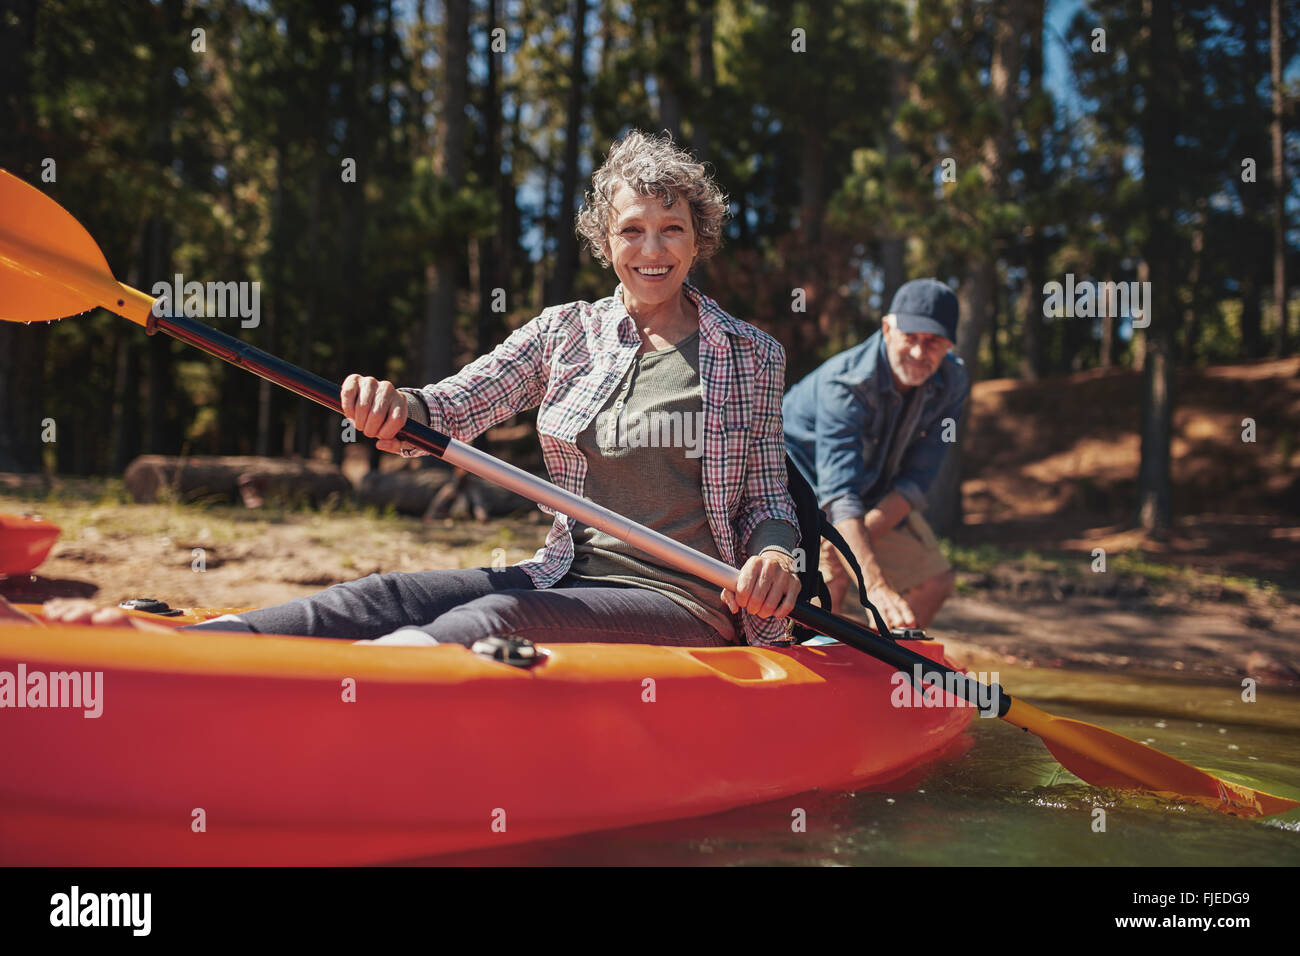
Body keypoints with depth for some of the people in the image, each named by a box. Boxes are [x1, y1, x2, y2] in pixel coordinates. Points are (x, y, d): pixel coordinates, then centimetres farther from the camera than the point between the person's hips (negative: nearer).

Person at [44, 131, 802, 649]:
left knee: (495, 621, -32)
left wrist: (774, 553, -17)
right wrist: (397, 406, -24)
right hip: (565, 579, 3)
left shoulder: (751, 354, 6)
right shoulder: (567, 332, 11)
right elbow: (457, 407, 0)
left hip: (688, 604, -3)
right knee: (388, 598, -21)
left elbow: (770, 499, 7)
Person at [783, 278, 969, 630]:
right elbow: (840, 494, -46)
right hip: (801, 478, -6)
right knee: (831, 576, -28)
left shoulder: (951, 383, -18)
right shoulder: (844, 384, -36)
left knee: (935, 581, 1)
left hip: (878, 495, 6)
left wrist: (861, 536, -31)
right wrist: (876, 588, -57)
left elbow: (916, 479, -16)